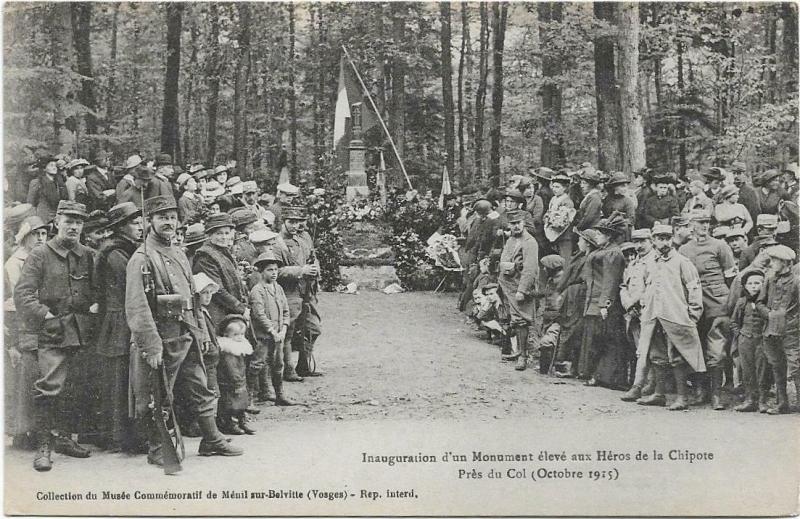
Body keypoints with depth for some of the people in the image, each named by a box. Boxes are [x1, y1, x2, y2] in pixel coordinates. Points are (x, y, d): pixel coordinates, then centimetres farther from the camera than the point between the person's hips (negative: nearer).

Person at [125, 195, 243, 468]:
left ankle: (213, 440, 24)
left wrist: (201, 332, 15)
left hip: (187, 336, 8)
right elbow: (136, 308, -18)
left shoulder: (179, 255, 15)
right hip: (162, 339, -8)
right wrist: (151, 347, -22)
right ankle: (156, 449, 15)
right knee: (158, 398, 3)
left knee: (200, 391, 13)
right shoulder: (141, 259, -11)